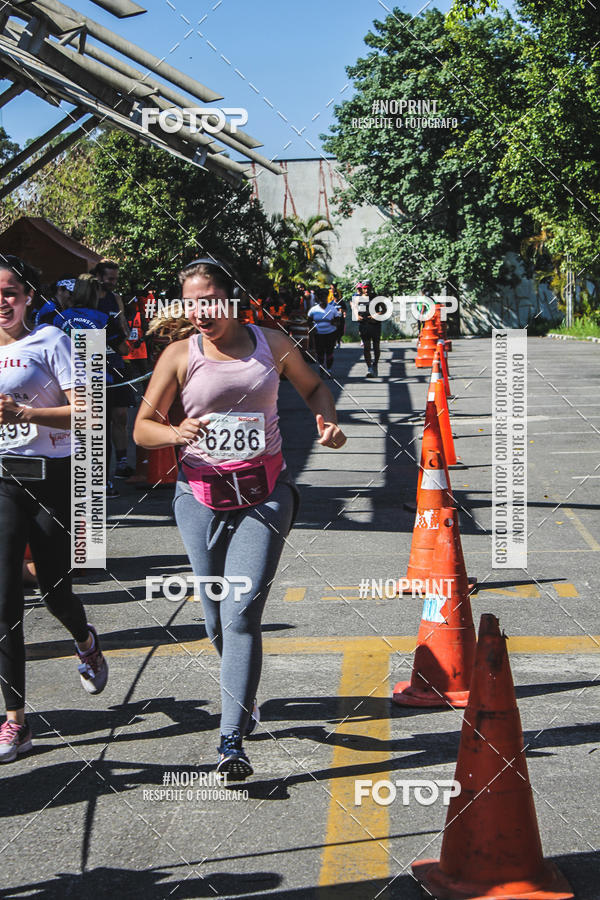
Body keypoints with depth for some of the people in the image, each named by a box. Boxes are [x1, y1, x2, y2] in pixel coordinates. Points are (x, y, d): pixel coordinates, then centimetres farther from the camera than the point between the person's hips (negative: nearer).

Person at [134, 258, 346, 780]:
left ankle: (232, 740, -14)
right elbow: (143, 427, 2)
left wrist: (328, 422, 0)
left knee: (242, 613, -14)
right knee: (218, 621, 9)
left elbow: (313, 387, 21)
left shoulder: (271, 343, 4)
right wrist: (176, 433, -20)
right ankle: (245, 698, 39)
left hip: (264, 494, -1)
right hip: (201, 497, 1)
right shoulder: (180, 355, 1)